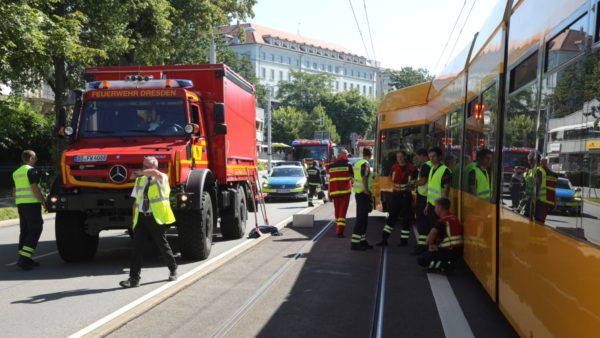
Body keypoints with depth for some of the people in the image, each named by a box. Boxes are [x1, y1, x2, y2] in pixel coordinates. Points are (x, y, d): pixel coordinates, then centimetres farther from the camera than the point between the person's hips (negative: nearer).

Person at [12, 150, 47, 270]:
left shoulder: (16, 172, 18)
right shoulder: (32, 170, -9)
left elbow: (14, 191, 21)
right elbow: (34, 188, -17)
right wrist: (44, 202, -11)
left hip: (20, 204, 9)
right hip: (32, 203, -9)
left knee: (25, 231, 11)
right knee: (35, 230, -7)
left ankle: (25, 259, 12)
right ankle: (24, 258, -16)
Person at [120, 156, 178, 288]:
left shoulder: (162, 178, -1)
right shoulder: (140, 180, 16)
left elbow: (155, 172, -27)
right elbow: (136, 201, 17)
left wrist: (140, 173, -16)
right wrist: (134, 218, 11)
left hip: (156, 218, -5)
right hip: (141, 217, 5)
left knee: (163, 246, 6)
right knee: (137, 248, -2)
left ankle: (173, 270, 29)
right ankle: (134, 279, 1)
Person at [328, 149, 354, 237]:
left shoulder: (332, 166, 7)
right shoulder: (348, 165, -4)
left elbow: (330, 180, 7)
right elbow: (353, 176, 5)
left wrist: (330, 193, 10)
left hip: (334, 191, 4)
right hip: (345, 191, -4)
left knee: (337, 210, 16)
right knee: (343, 211, -5)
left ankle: (338, 229, 25)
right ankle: (340, 231, -13)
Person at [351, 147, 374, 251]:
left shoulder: (357, 163, 14)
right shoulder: (365, 164, -14)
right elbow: (364, 179, -21)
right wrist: (367, 192, -19)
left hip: (358, 192, 10)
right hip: (363, 193, -10)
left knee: (363, 218, 15)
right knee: (361, 219, -8)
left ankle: (362, 240, 21)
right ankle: (355, 242, -8)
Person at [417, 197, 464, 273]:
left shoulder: (442, 221, -14)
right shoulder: (454, 218, 11)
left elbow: (432, 233, -31)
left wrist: (431, 245, -12)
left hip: (449, 252, -8)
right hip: (459, 251, 8)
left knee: (421, 260, 0)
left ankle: (445, 265, -8)